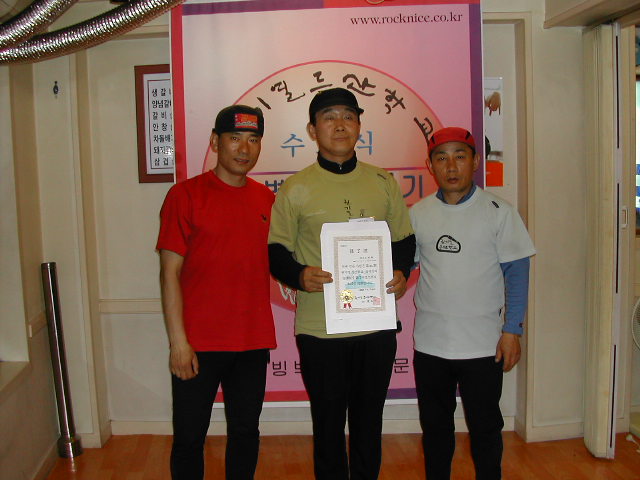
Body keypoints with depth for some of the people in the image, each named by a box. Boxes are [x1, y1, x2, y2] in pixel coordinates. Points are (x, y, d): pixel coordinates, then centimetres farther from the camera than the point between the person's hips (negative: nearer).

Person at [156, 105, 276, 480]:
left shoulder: (267, 199, 8)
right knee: (189, 437, 8)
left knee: (245, 431, 16)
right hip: (198, 344, -4)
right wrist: (178, 341, -12)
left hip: (253, 341, 4)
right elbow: (170, 272, -8)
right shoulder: (186, 195, -6)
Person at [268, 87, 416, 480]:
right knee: (328, 423, 11)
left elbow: (404, 239, 14)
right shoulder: (297, 188, 0)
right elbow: (276, 250, 1)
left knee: (369, 420, 16)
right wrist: (299, 275, -19)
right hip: (319, 327, -2)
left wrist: (402, 272, -5)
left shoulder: (383, 182, 7)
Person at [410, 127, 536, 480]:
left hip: (483, 345, -2)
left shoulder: (498, 212, -5)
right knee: (434, 426, 17)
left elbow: (517, 272, -4)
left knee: (485, 428, 11)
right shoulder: (417, 214, 3)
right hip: (430, 343, 3)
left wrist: (512, 330, -9)